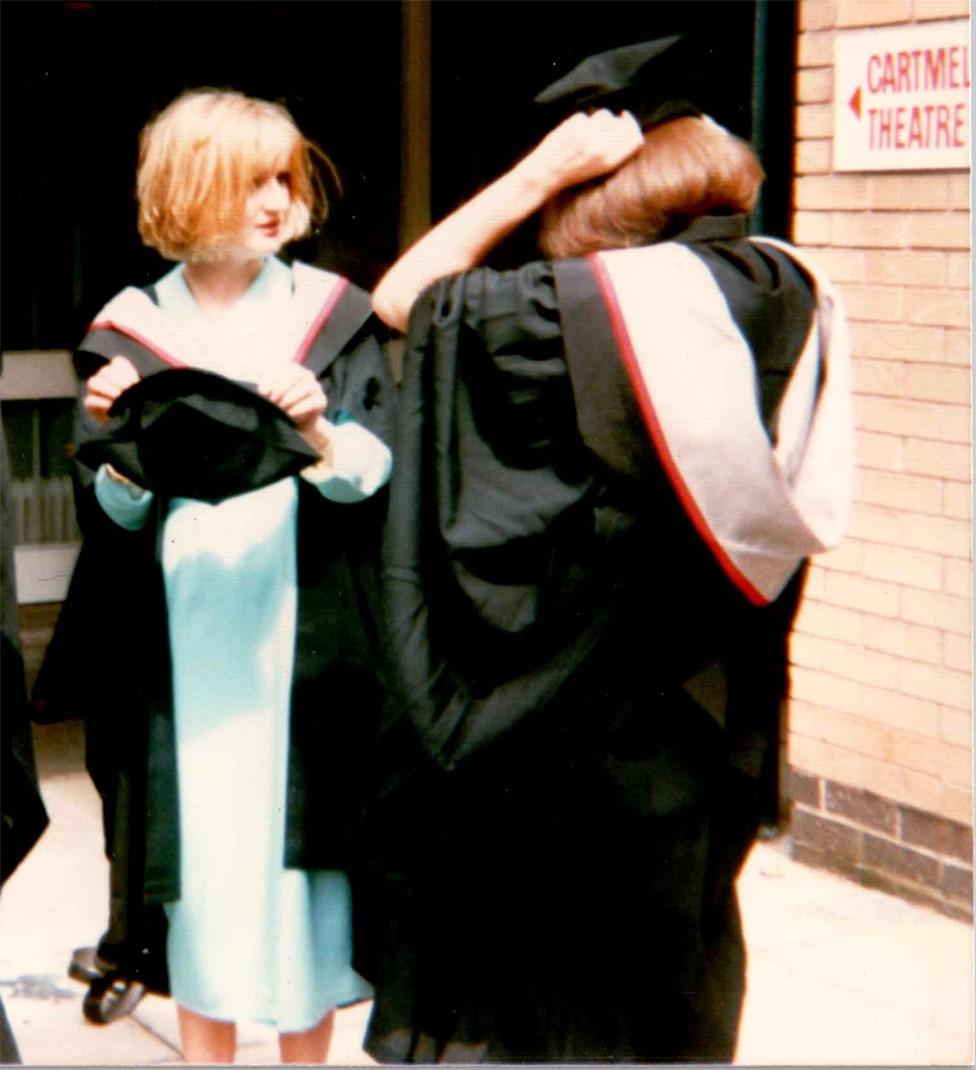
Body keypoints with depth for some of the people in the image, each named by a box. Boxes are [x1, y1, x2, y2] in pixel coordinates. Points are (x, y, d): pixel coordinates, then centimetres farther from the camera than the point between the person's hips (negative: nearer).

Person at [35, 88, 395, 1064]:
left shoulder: (333, 314, 1)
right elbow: (114, 515, 1)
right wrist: (116, 449, -18)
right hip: (181, 649, 1)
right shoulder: (129, 331, 3)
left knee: (298, 854, 4)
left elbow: (379, 474, -5)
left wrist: (319, 436, -23)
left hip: (300, 644, 0)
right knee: (195, 852, 6)